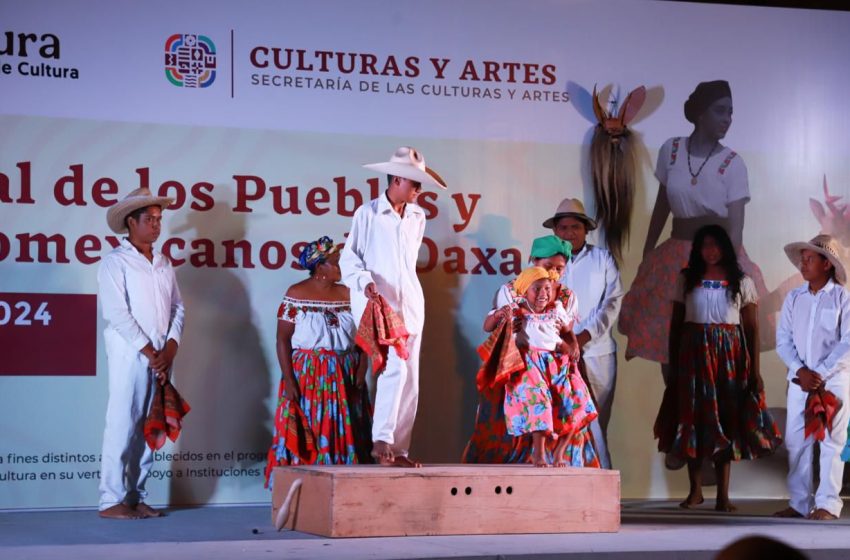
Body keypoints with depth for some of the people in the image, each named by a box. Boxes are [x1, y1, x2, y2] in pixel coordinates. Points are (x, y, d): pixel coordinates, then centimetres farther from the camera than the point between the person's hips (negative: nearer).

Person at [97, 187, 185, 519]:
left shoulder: (163, 263, 16)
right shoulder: (115, 262, -3)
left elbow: (178, 307, 12)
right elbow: (117, 313, -11)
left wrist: (170, 348, -3)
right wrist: (149, 353, -12)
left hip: (161, 357, 6)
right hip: (129, 355, -6)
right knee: (123, 426, -7)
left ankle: (136, 497, 12)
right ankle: (112, 501, -3)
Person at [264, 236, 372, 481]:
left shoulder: (347, 294, 7)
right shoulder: (296, 293, -3)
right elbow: (283, 339, -6)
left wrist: (360, 375, -5)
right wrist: (289, 380, -14)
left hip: (344, 379, 4)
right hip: (307, 377, -4)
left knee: (344, 436, 1)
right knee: (306, 437, -5)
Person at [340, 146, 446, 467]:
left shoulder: (417, 217, 13)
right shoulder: (368, 214, -4)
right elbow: (349, 258, -3)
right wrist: (365, 281, -19)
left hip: (410, 302, 6)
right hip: (378, 303, -6)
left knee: (410, 380, 2)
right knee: (395, 367, -20)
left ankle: (399, 449, 6)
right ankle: (382, 440, -12)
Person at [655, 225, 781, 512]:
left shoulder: (741, 282, 6)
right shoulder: (686, 280, 8)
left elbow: (752, 327, 3)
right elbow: (675, 324, 7)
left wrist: (755, 369, -4)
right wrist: (673, 365, 2)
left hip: (730, 355, 0)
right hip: (694, 354, 1)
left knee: (727, 418, 0)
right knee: (693, 418, 0)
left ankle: (723, 495, 3)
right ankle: (695, 490, 11)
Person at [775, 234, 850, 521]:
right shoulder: (793, 298, 7)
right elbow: (783, 339, 5)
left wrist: (820, 374, -14)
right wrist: (800, 371, -10)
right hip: (800, 379, 4)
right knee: (796, 440, 2)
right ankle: (799, 503, 9)